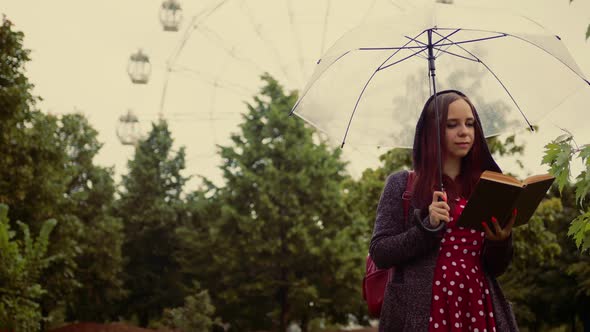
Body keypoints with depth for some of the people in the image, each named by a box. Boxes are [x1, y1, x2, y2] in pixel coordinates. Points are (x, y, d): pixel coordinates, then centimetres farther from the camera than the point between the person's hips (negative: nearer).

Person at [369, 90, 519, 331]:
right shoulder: (402, 184, 2)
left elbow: (495, 269, 12)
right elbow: (379, 253, -4)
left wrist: (501, 241, -8)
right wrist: (427, 228, -16)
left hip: (478, 308, 3)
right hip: (420, 311, -3)